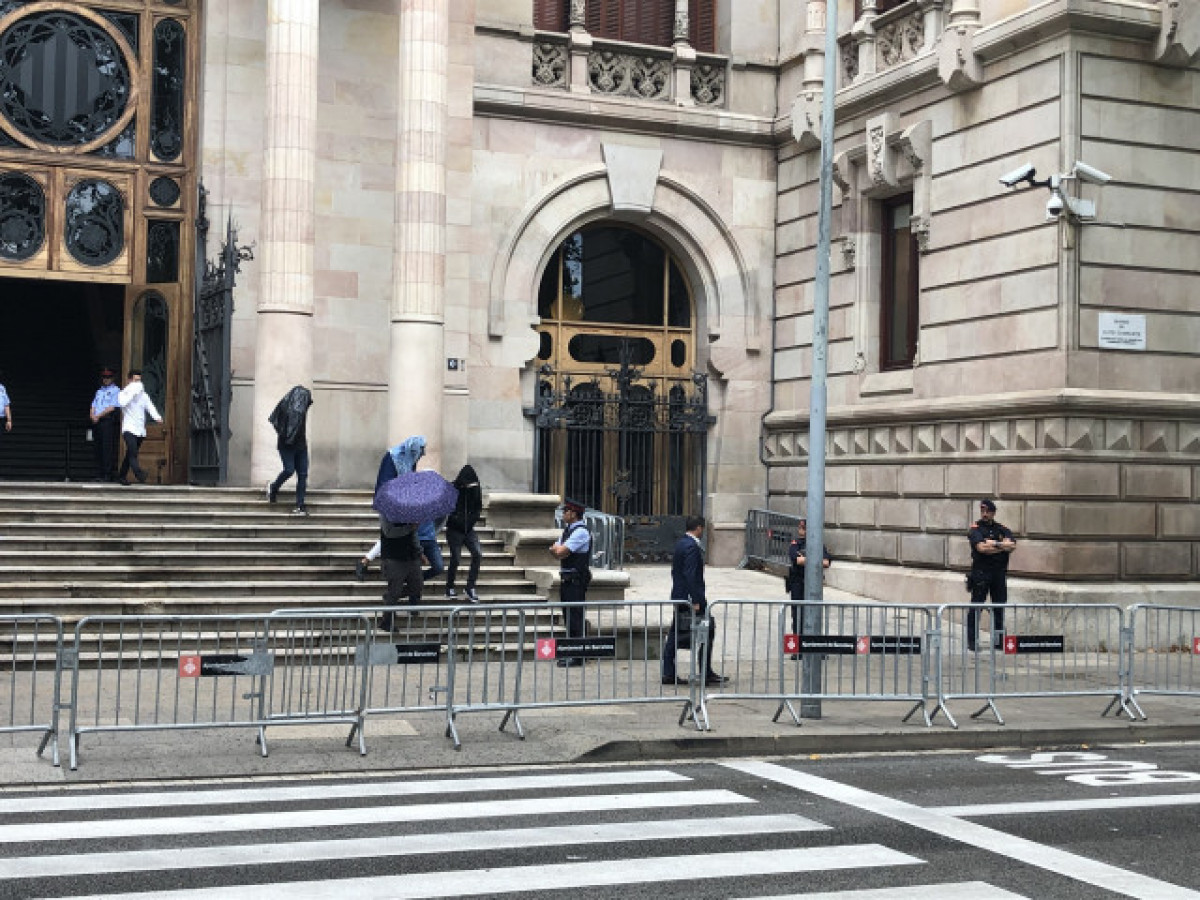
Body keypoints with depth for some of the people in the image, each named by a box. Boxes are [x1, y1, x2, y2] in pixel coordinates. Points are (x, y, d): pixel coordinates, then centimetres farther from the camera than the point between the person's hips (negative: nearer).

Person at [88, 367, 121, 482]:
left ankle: (109, 474, -12)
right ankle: (99, 474, 5)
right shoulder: (99, 391, 24)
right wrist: (93, 416, -3)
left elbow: (112, 407, -8)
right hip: (96, 422, 7)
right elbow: (93, 406, 18)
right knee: (97, 448, 3)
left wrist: (98, 416, -8)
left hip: (108, 421, -7)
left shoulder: (116, 391, 3)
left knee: (108, 448, -11)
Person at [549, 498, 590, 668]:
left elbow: (561, 552, -20)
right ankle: (571, 653, 21)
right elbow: (555, 552, 13)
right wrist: (558, 549, -8)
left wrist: (557, 549, 1)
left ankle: (577, 657, -6)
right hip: (566, 579, 10)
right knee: (569, 617, 13)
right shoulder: (567, 530, 17)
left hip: (576, 581, -10)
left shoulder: (581, 532, -14)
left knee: (575, 618, -8)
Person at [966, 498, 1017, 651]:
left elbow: (1013, 545, -4)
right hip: (981, 571, -4)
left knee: (999, 607, 8)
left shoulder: (1002, 529, 11)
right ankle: (971, 641, 1)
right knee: (976, 607, -3)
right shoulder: (975, 529, -1)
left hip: (999, 573, 4)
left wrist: (995, 543, -15)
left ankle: (998, 640, 15)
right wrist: (1004, 547, -9)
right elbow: (982, 548, -17)